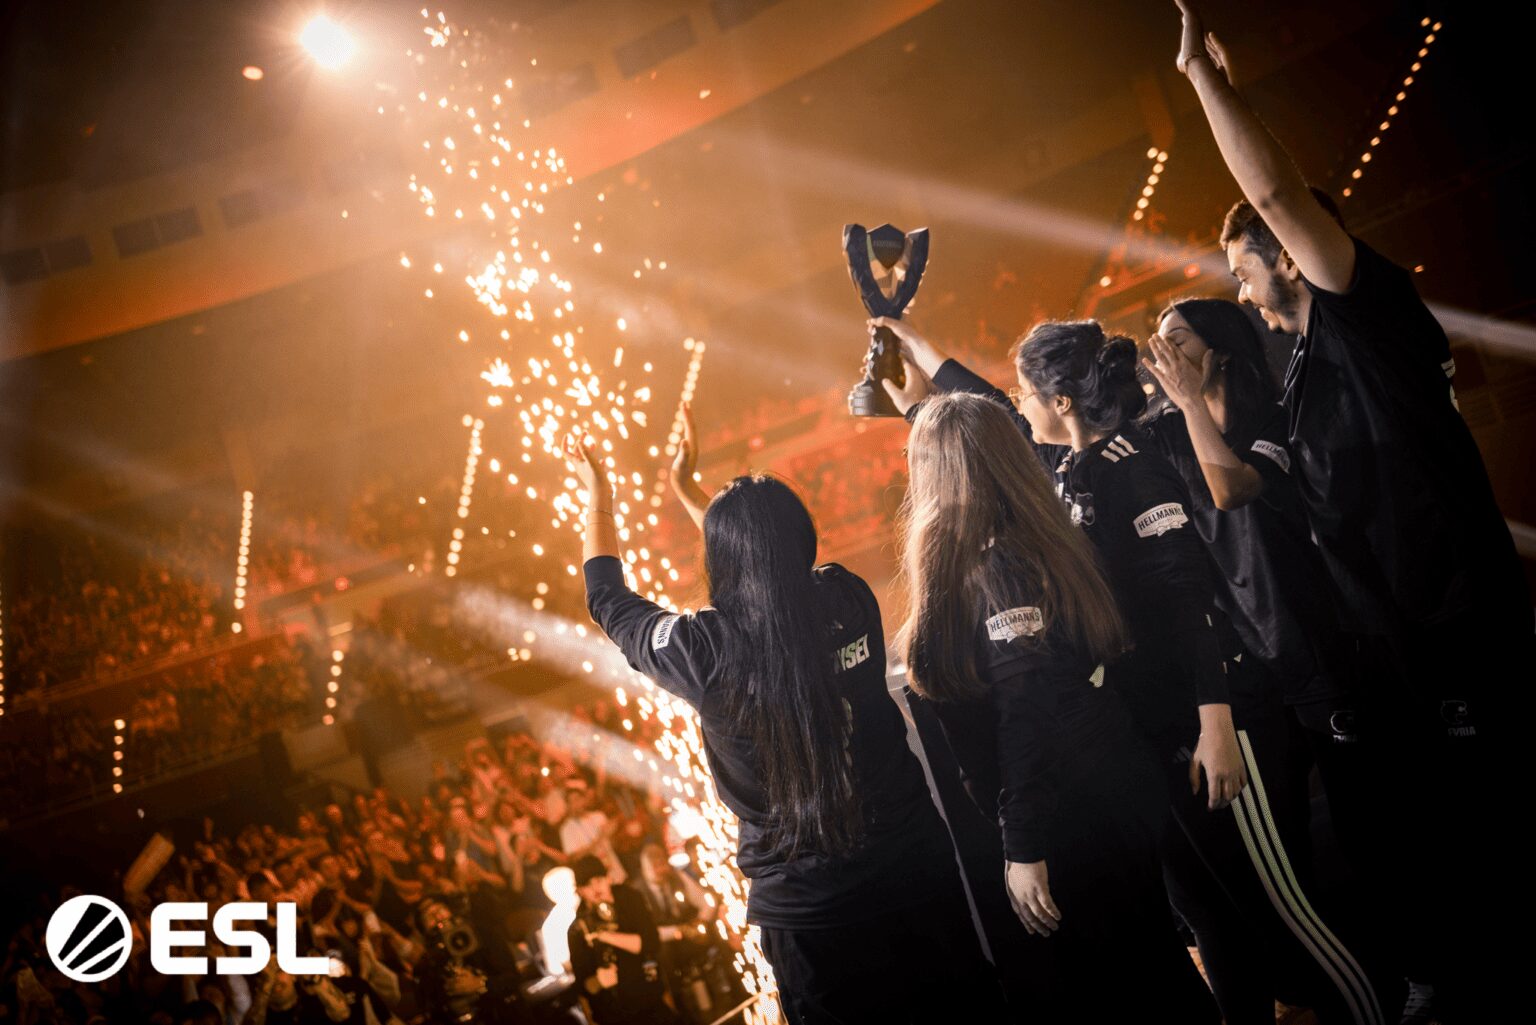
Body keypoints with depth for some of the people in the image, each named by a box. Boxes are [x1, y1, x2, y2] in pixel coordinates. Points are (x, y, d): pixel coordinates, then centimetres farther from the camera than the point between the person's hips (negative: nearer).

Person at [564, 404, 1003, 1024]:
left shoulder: (707, 649, -21)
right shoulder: (850, 600, -10)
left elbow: (608, 602, 1)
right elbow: (774, 561, 14)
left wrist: (598, 498, 17)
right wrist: (685, 488, 26)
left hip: (811, 905, -3)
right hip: (921, 869, 3)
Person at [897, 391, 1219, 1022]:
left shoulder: (995, 570, -22)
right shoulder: (1032, 545, 6)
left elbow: (1027, 719, -25)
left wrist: (1023, 848, -22)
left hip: (1076, 817, -9)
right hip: (1109, 790, 9)